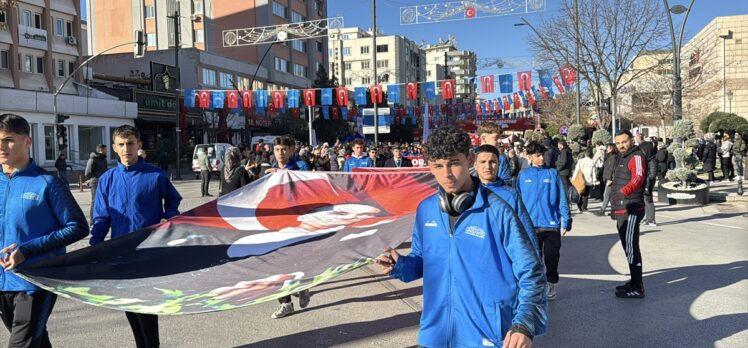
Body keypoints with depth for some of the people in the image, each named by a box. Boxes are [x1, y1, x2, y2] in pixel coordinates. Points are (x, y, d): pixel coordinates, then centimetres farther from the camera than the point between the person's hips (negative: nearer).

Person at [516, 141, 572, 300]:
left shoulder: (553, 173, 1)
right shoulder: (523, 175, 2)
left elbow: (561, 198, 0)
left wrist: (566, 220, -4)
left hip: (552, 224, 0)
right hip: (531, 225, 0)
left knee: (552, 257, 9)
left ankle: (551, 285, 26)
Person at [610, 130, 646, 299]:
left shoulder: (636, 157, -11)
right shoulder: (622, 158, 20)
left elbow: (638, 178, -30)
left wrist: (623, 192, -48)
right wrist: (615, 208, 31)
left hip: (631, 211, -10)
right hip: (621, 211, 10)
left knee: (631, 247, -9)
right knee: (627, 247, 18)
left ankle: (637, 288, -4)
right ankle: (634, 282, 30)